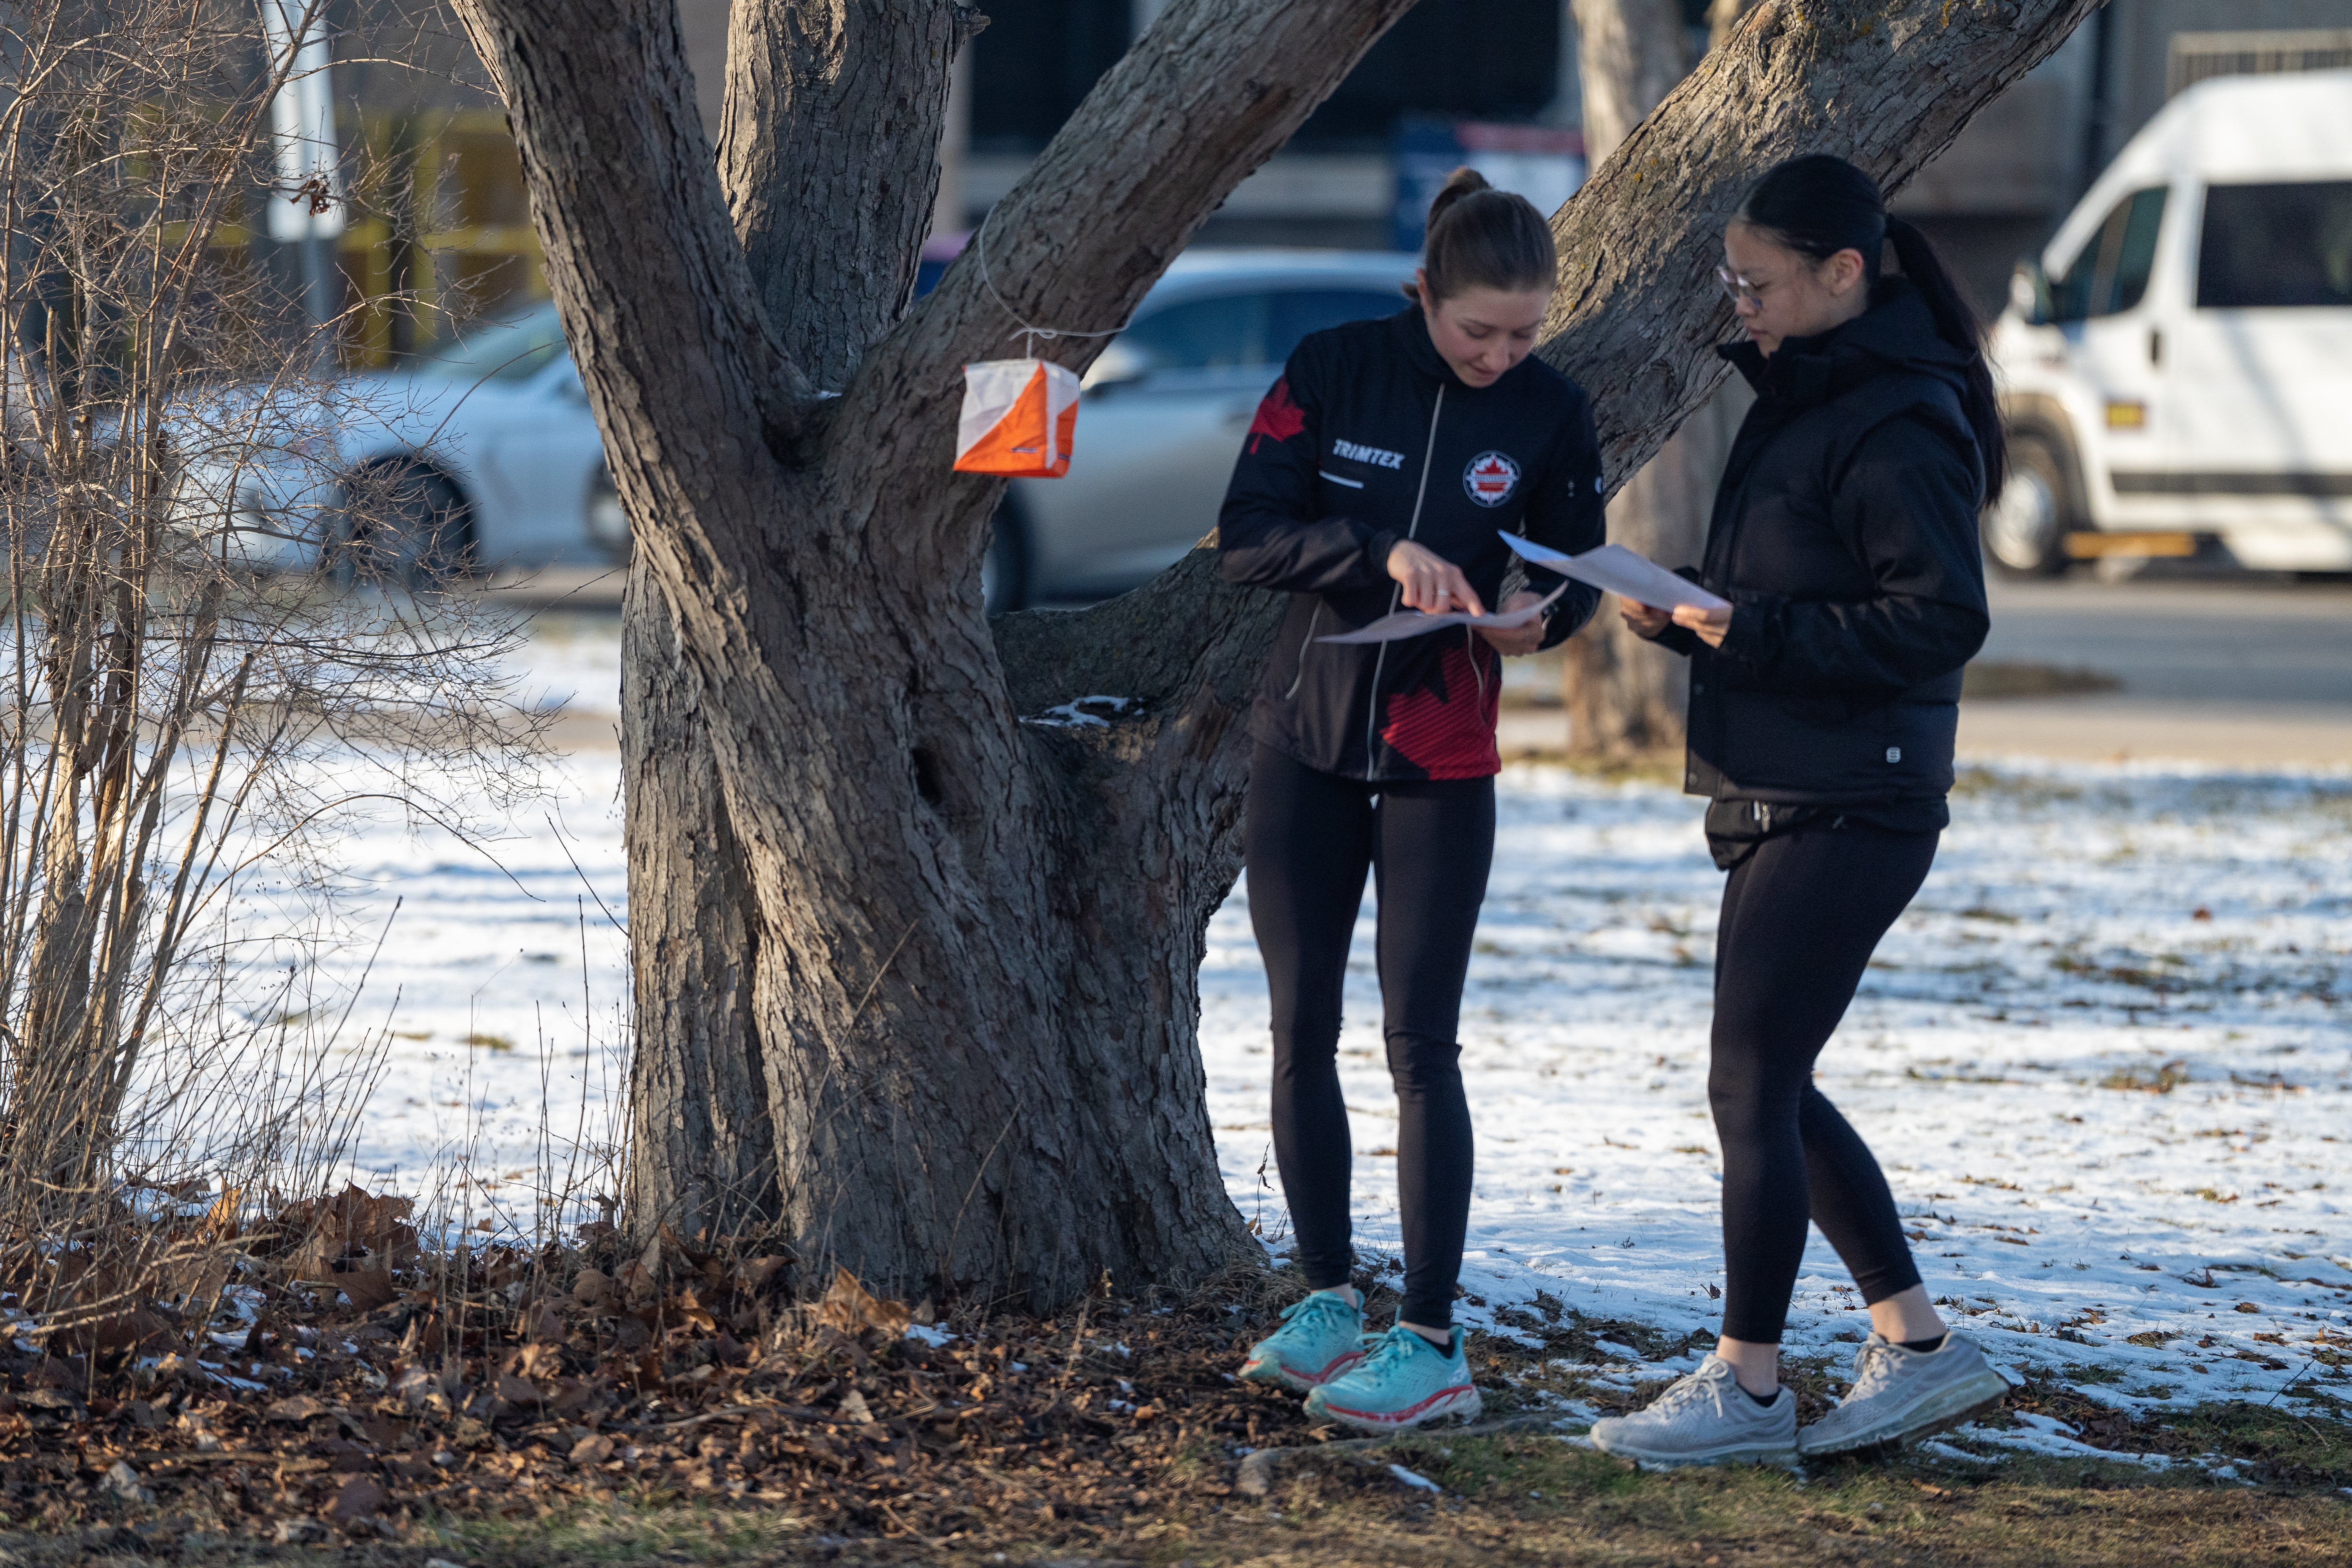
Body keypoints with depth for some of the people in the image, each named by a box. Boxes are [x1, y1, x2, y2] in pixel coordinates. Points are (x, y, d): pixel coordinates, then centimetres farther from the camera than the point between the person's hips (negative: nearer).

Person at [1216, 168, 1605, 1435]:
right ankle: (1328, 1299, 21)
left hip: (1442, 767, -2)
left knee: (1419, 1046, -7)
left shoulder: (1551, 414, -4)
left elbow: (1574, 575, 5)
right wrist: (1379, 550, -27)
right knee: (1303, 1032, 8)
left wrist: (1534, 614, -18)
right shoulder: (1334, 371, -6)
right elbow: (1246, 535, -12)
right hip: (1306, 744, 2)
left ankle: (1431, 1342, -4)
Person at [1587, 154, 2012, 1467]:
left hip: (1851, 812, -10)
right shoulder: (1800, 401, 15)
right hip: (1778, 804, 10)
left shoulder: (1900, 426, -16)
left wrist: (1752, 632, -22)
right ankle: (1919, 1347, 20)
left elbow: (1942, 618, -21)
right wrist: (1686, 618, 4)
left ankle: (1748, 1386, 5)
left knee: (1752, 1090, -4)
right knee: (1773, 1093, 13)